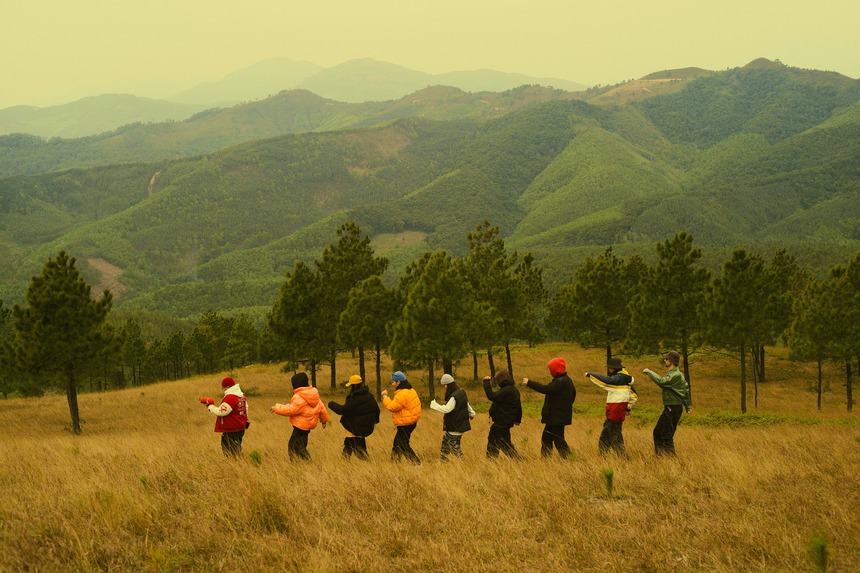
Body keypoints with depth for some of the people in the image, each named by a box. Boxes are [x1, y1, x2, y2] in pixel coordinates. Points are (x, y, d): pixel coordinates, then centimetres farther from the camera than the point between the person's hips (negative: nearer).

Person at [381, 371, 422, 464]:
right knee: (397, 443, 19)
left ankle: (417, 463, -4)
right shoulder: (411, 391, 10)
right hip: (411, 422, 10)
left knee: (404, 446, -3)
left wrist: (385, 397, -12)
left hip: (405, 424, -10)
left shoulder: (402, 394, -23)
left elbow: (392, 407, -23)